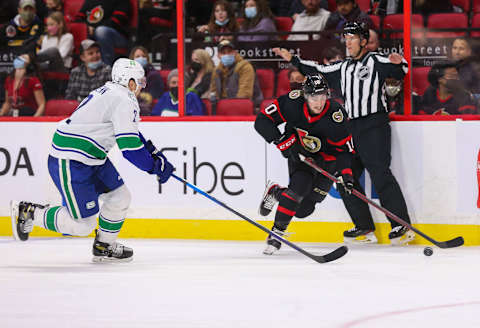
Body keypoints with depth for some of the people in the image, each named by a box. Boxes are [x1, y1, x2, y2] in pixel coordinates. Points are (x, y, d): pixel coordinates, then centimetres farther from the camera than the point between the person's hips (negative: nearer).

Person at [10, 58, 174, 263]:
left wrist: (155, 153, 24)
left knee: (120, 196, 12)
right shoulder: (124, 100, -17)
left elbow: (129, 133, 29)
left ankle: (104, 246, 26)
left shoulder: (109, 93, 14)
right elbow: (130, 149, -20)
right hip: (69, 164, -11)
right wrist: (155, 168, -7)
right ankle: (28, 213, 4)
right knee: (83, 224, -7)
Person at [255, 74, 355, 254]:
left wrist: (346, 172, -29)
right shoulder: (292, 103, -24)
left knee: (303, 209, -6)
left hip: (325, 158, 0)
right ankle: (277, 231, -8)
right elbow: (262, 121, -18)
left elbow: (343, 148, -16)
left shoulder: (335, 115, -26)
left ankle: (275, 193, 22)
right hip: (298, 152, 0)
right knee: (299, 187, -25)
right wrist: (283, 141, -26)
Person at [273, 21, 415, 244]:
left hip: (374, 127, -8)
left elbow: (399, 72, -13)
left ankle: (402, 226, -14)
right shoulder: (343, 69, 21)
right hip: (352, 129, 8)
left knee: (380, 175, -15)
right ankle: (365, 228, 9)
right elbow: (318, 72, 29)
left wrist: (399, 64, -35)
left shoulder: (375, 62, 0)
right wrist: (293, 60, 27)